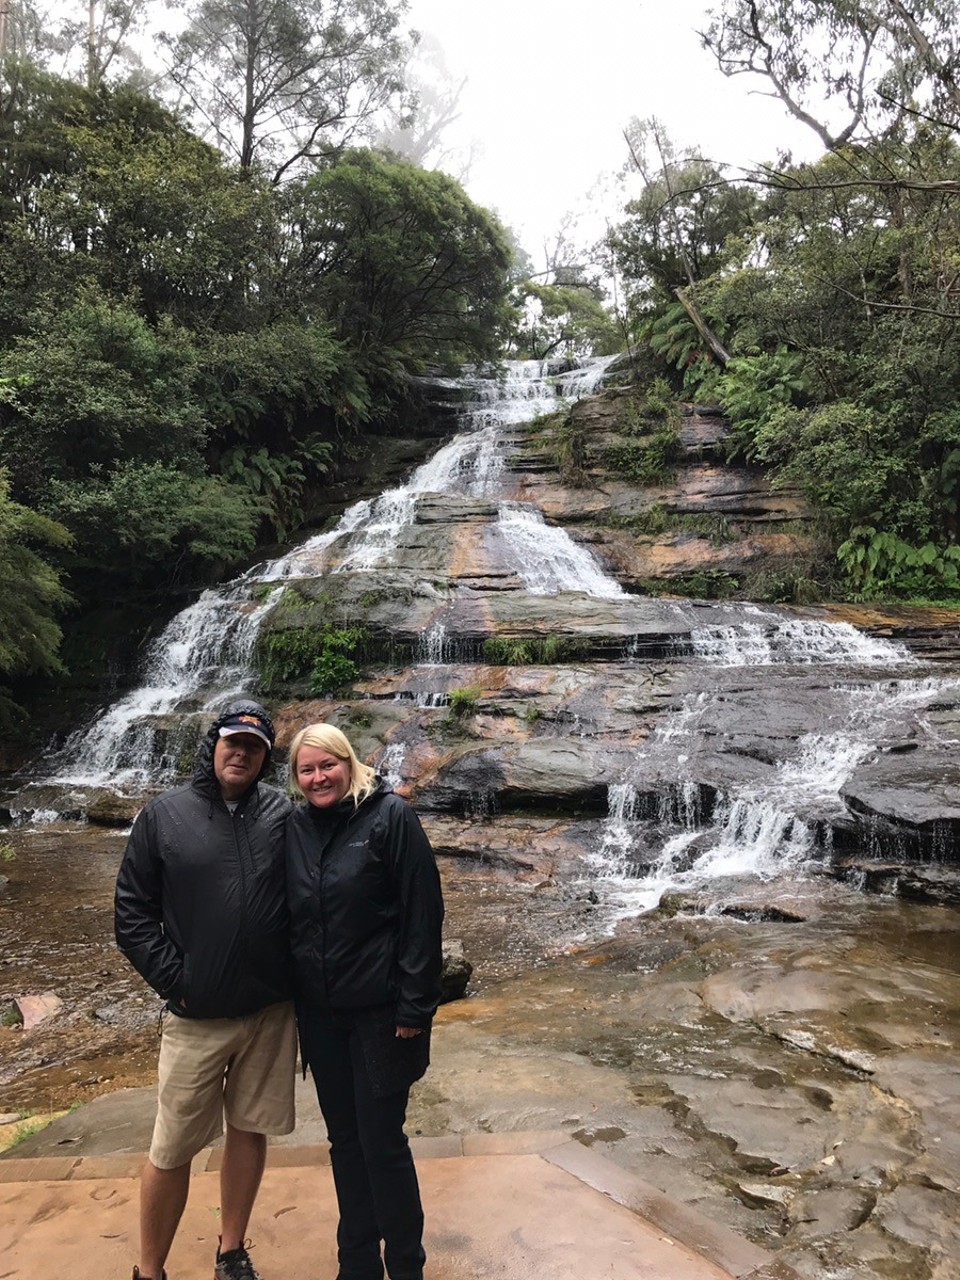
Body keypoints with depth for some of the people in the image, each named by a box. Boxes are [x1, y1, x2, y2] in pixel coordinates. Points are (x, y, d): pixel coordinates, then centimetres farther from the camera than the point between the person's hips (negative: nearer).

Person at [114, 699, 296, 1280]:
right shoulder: (164, 815, -3)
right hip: (197, 1015, -1)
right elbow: (132, 913, -2)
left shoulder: (284, 812, -1)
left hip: (271, 1011, 2)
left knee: (249, 1130, 15)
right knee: (173, 1150, 8)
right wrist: (175, 982, -8)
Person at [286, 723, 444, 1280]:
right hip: (319, 1013, 5)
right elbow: (288, 916, 12)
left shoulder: (390, 816, -13)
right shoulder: (295, 827, 3)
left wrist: (416, 1005, -16)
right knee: (344, 1141, 17)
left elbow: (423, 913, -15)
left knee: (382, 1143, 4)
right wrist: (290, 997, 11)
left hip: (379, 1011, -5)